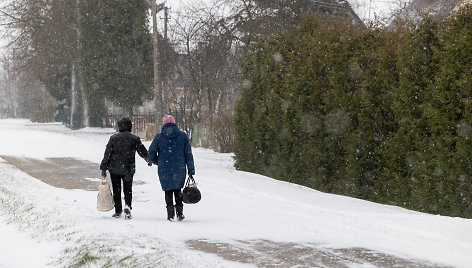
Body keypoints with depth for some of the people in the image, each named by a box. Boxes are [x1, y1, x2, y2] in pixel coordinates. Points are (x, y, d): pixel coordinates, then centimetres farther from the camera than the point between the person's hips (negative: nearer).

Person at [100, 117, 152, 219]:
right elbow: (142, 151, 8)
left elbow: (107, 153, -3)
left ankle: (118, 211, 13)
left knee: (116, 190, 11)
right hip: (128, 169, 0)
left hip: (114, 169, 0)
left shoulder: (114, 138, -2)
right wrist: (148, 160, 27)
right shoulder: (135, 139, -2)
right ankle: (127, 205, -16)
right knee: (128, 189, 8)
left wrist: (103, 168, 2)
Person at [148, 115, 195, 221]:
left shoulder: (159, 137, -4)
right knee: (178, 190, 18)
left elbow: (151, 153, -2)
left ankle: (170, 215, 7)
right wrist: (191, 170, 5)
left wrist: (157, 162, 18)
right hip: (179, 169, 1)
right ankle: (180, 213, 13)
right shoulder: (182, 136, -2)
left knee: (168, 191, 11)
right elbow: (188, 154, 0)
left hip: (164, 169, -1)